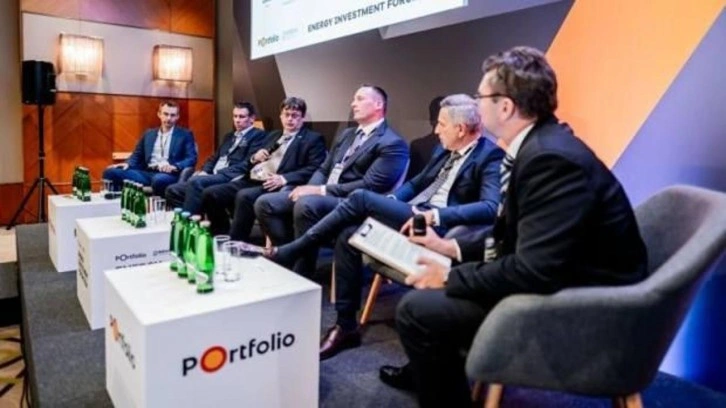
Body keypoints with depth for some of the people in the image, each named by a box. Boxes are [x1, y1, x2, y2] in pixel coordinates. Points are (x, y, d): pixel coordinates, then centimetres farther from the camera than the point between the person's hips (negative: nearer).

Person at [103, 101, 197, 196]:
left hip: (169, 174, -4)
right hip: (147, 173, 5)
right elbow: (137, 155, 23)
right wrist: (128, 164, -1)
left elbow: (192, 158, -1)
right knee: (111, 172, -15)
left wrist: (174, 166, -21)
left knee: (159, 179, -41)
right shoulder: (149, 134, 22)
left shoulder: (185, 134, 9)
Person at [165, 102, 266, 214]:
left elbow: (248, 164, -12)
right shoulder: (229, 136, 27)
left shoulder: (258, 135, 1)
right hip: (212, 177, 9)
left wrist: (219, 172, -17)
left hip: (231, 178, -9)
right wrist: (204, 171, 3)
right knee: (172, 190, -3)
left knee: (196, 181, -32)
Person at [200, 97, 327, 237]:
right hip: (251, 180, 8)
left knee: (245, 196, -35)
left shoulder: (313, 139, 6)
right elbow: (248, 162, 29)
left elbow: (314, 169, -9)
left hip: (275, 186, -7)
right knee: (209, 194, -9)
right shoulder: (273, 135, 27)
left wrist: (284, 179, -22)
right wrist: (254, 157, 3)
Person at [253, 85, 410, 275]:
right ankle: (290, 254, -1)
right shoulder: (346, 134, 22)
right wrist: (310, 188, -3)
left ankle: (301, 276, -21)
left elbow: (369, 186, -16)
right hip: (320, 194, 8)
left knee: (305, 204, -36)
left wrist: (322, 190, -18)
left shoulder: (392, 144, -6)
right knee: (265, 203, -7)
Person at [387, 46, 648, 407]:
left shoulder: (553, 158, -26)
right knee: (431, 282, 15)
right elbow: (514, 234, 12)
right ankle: (426, 370, 38)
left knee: (416, 310, -16)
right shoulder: (537, 145, 4)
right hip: (551, 278, 10)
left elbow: (534, 272, -30)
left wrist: (451, 278, -18)